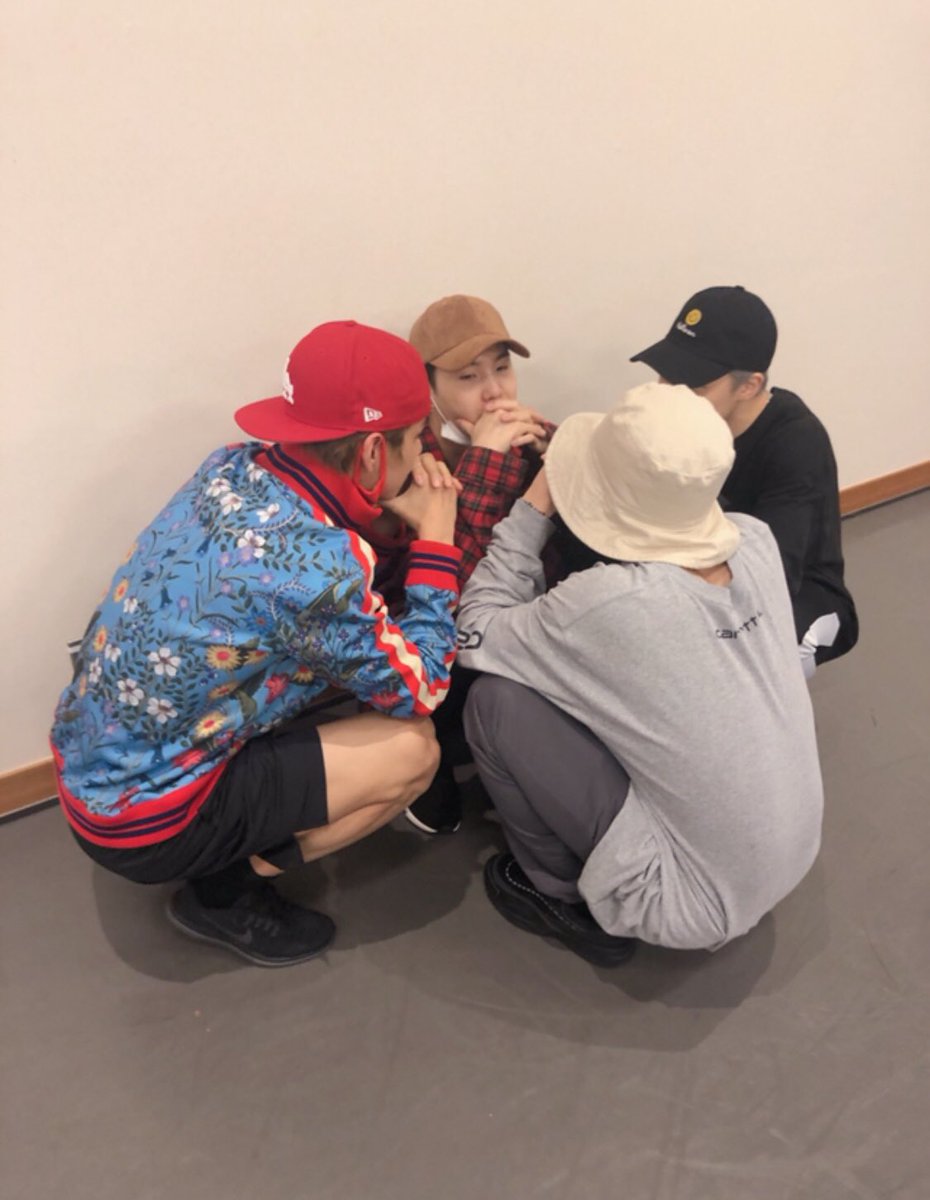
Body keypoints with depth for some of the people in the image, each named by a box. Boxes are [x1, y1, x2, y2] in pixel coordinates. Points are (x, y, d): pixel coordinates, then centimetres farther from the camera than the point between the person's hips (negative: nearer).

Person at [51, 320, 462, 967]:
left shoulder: (235, 465, -7)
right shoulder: (317, 565, -30)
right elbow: (418, 692, -14)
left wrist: (396, 517, -7)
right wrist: (435, 539, -8)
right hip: (140, 817, -8)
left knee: (353, 654, 10)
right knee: (413, 748, -10)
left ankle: (230, 843, 14)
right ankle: (225, 889, 5)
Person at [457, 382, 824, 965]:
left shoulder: (609, 603, -30)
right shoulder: (757, 542, -11)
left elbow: (474, 635, -12)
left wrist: (533, 509, -9)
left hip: (700, 901, -6)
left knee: (497, 701, -10)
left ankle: (569, 900, 11)